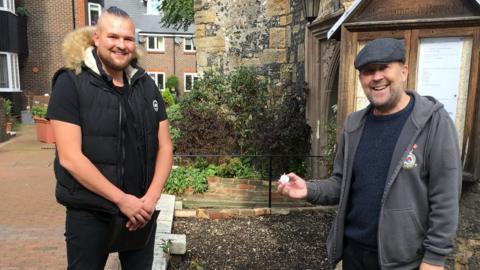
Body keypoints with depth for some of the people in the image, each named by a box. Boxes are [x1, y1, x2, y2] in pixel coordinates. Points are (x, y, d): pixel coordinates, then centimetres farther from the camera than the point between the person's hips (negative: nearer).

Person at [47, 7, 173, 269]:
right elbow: (69, 157, -16)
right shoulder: (71, 83, -10)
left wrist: (151, 197, -10)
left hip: (141, 209, 4)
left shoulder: (146, 85, 3)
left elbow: (165, 147, 2)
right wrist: (121, 199, -18)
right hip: (89, 212, -4)